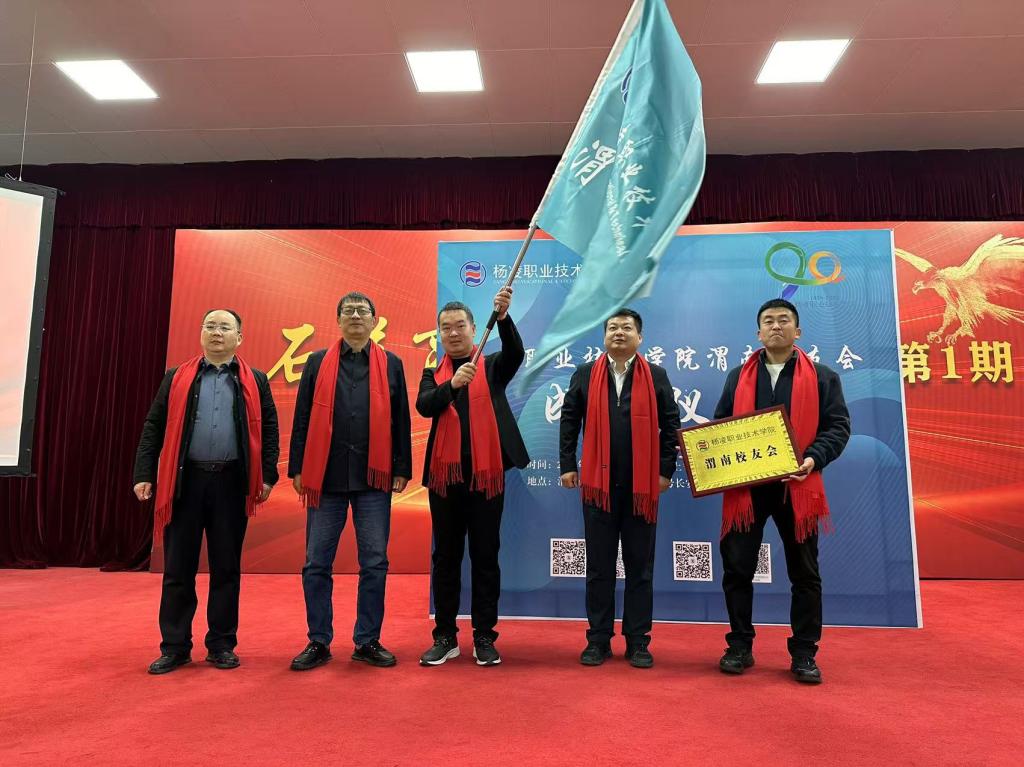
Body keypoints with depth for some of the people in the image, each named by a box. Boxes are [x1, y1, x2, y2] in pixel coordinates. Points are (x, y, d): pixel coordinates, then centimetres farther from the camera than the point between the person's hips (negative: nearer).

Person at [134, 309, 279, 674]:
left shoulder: (255, 381, 9)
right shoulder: (176, 379, 10)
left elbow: (268, 429, 6)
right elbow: (153, 428, 7)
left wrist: (267, 476, -3)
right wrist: (144, 475, -2)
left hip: (232, 482, 0)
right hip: (185, 481, 1)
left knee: (226, 568, 7)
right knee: (178, 569, 6)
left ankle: (222, 645, 18)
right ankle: (175, 647, 18)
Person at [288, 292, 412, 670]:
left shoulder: (391, 364, 8)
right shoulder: (318, 362, 9)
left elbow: (400, 421, 6)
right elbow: (302, 419, 6)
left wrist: (402, 469, 1)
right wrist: (297, 468, 1)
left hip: (373, 478, 0)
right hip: (326, 476, 1)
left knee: (374, 563, 5)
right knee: (317, 563, 6)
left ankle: (367, 641, 18)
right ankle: (319, 642, 19)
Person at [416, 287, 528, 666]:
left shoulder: (492, 367, 8)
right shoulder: (433, 374, 12)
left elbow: (516, 353, -13)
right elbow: (424, 407, -7)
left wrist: (503, 317, -31)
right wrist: (453, 383, -25)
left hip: (487, 474, -1)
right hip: (445, 476, 2)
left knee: (485, 557, 5)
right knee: (446, 557, 8)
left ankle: (484, 637, 16)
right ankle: (445, 636, 19)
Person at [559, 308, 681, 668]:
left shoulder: (656, 376, 5)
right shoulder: (585, 375, 6)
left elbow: (670, 425, 4)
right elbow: (569, 421, 6)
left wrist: (666, 470, -2)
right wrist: (567, 465, 0)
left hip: (642, 484, 0)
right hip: (598, 483, 1)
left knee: (640, 567, 8)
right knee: (599, 566, 8)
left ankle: (638, 641, 19)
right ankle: (598, 639, 20)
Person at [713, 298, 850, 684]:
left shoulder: (822, 377, 5)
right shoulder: (738, 376, 12)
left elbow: (838, 427, 0)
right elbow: (721, 425, 12)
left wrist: (814, 458, -17)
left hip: (796, 486, -1)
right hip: (745, 486, 2)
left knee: (805, 573, 8)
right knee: (737, 567, 5)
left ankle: (804, 654, 21)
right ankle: (740, 647, 20)